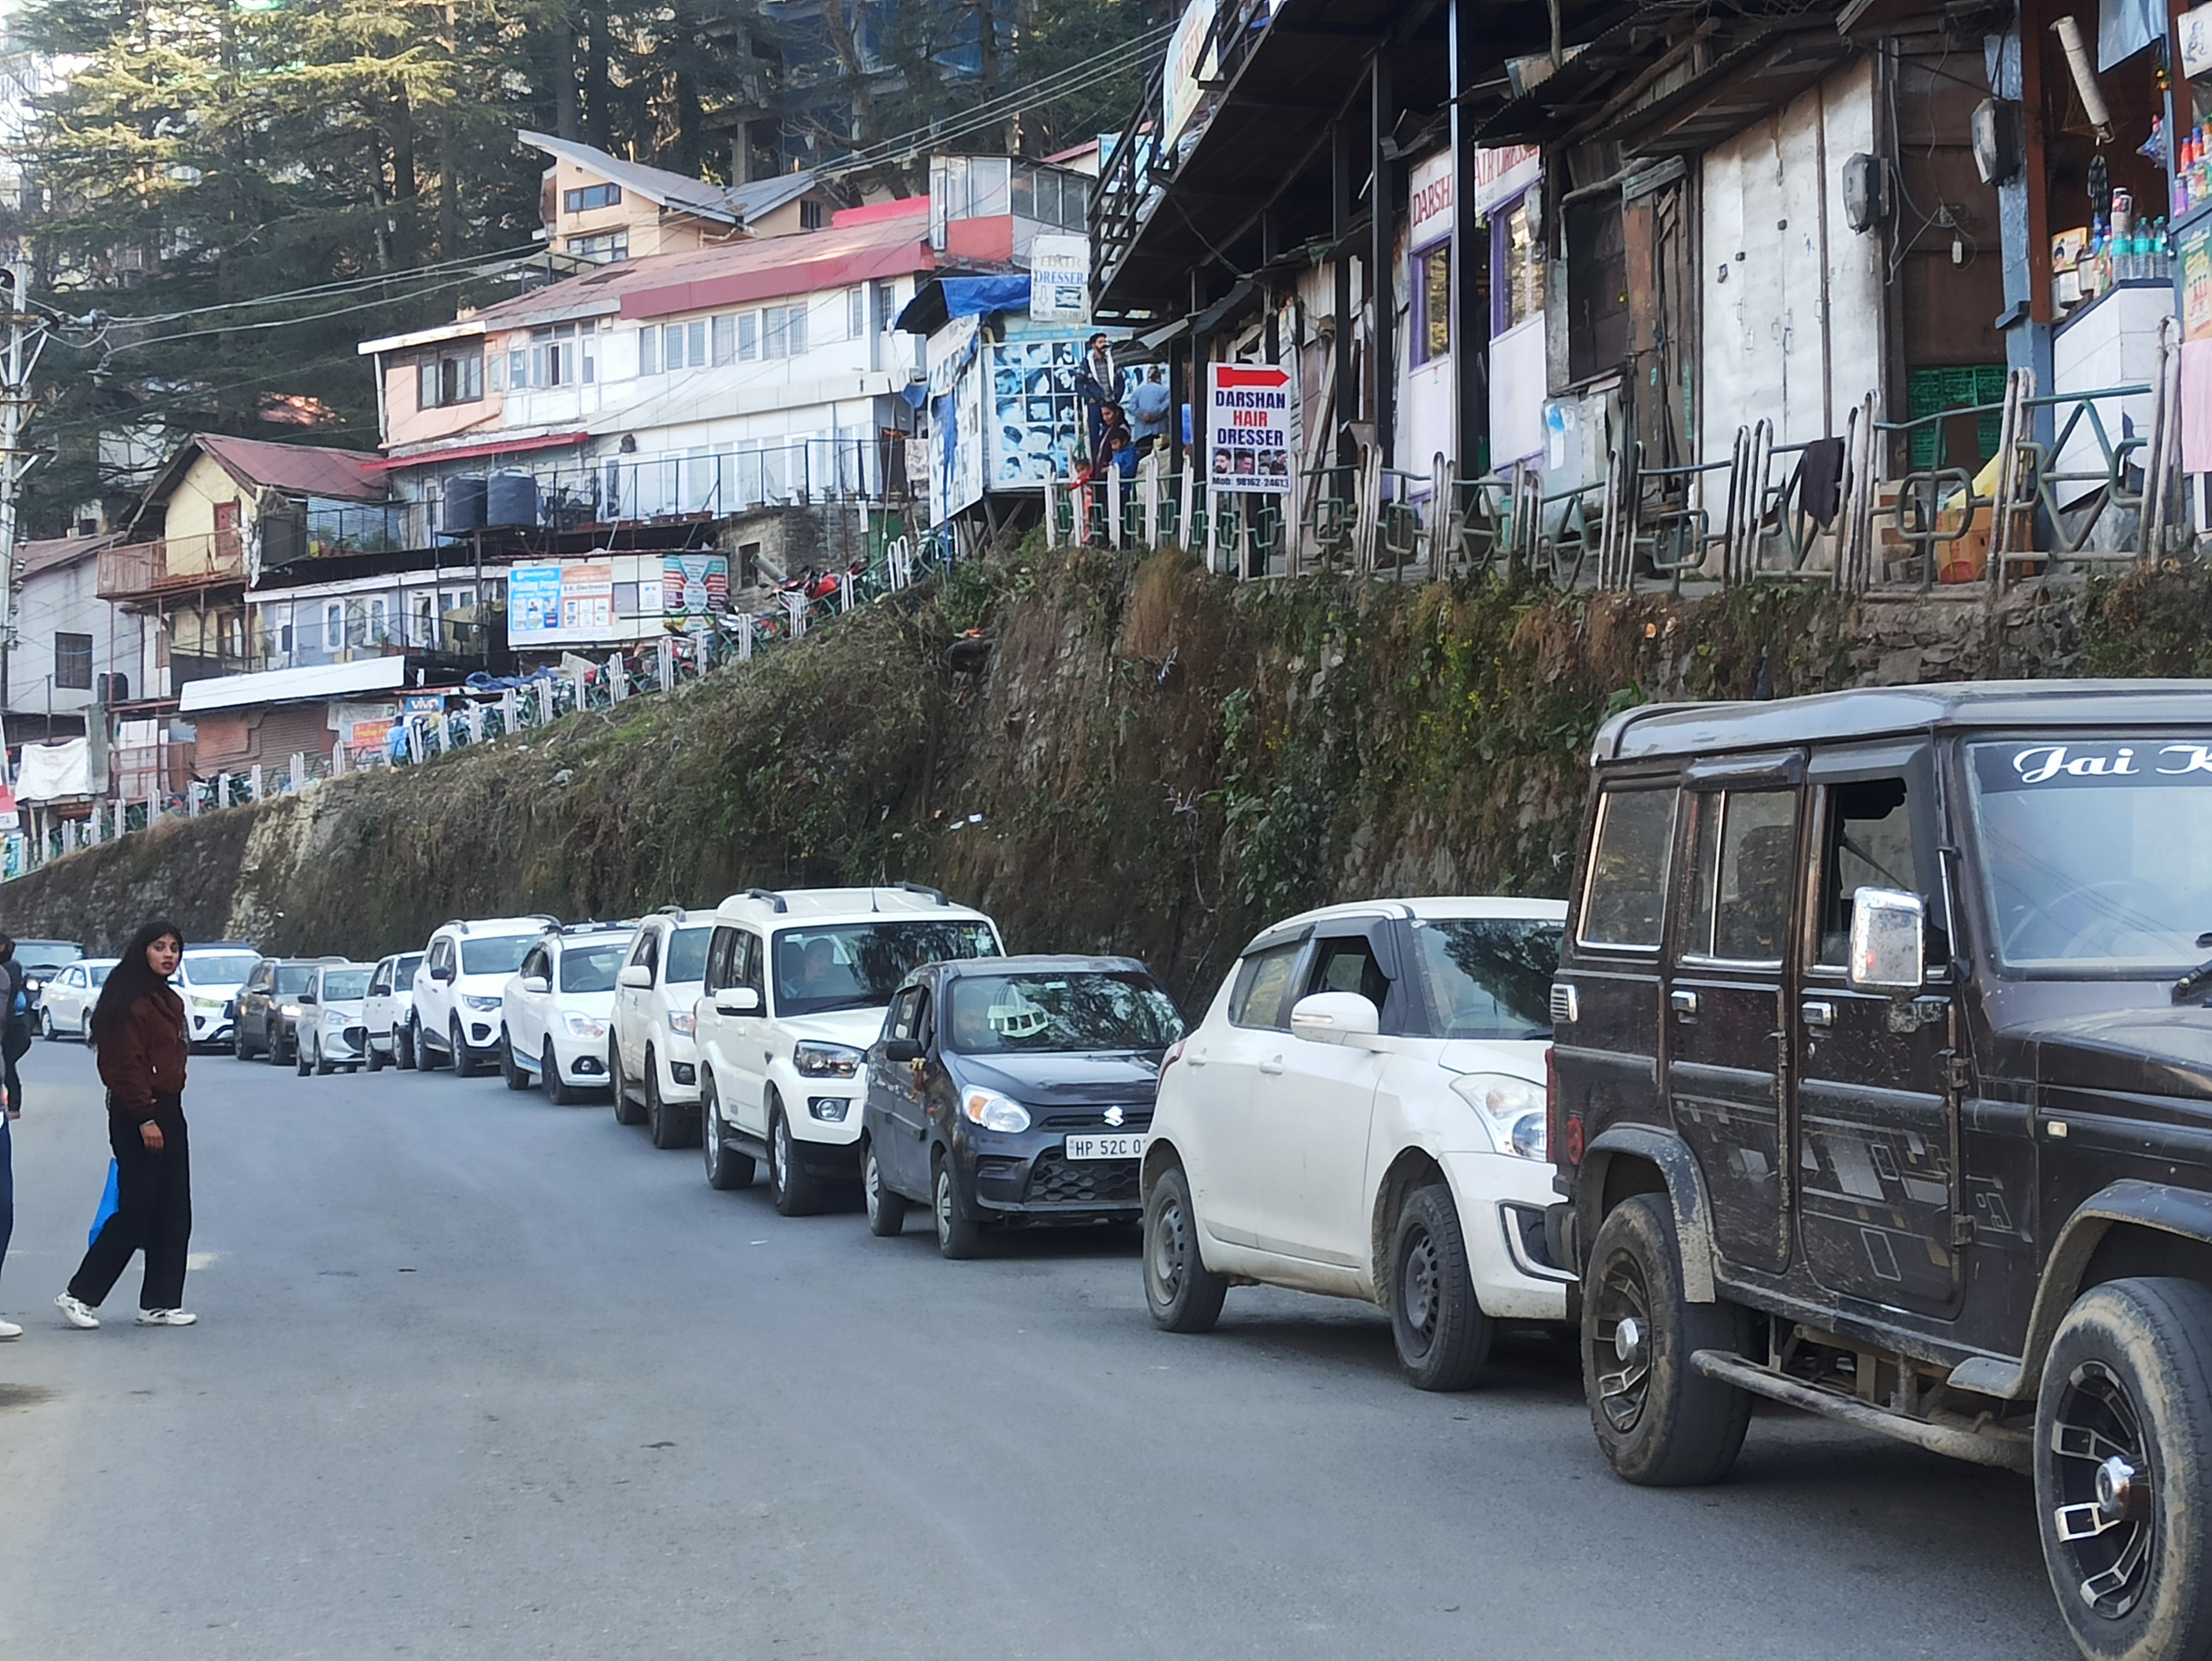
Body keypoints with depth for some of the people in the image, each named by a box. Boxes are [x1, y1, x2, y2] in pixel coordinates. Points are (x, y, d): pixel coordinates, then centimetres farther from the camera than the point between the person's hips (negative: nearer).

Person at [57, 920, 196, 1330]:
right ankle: (80, 1295, 2)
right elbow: (125, 1064, -19)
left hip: (167, 1112, 10)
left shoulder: (169, 1001, 17)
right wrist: (144, 1118, -22)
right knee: (135, 1212, -7)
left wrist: (166, 1114, 16)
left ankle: (160, 1304, 11)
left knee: (174, 1215, 7)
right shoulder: (131, 1001, -13)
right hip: (138, 1116, -10)